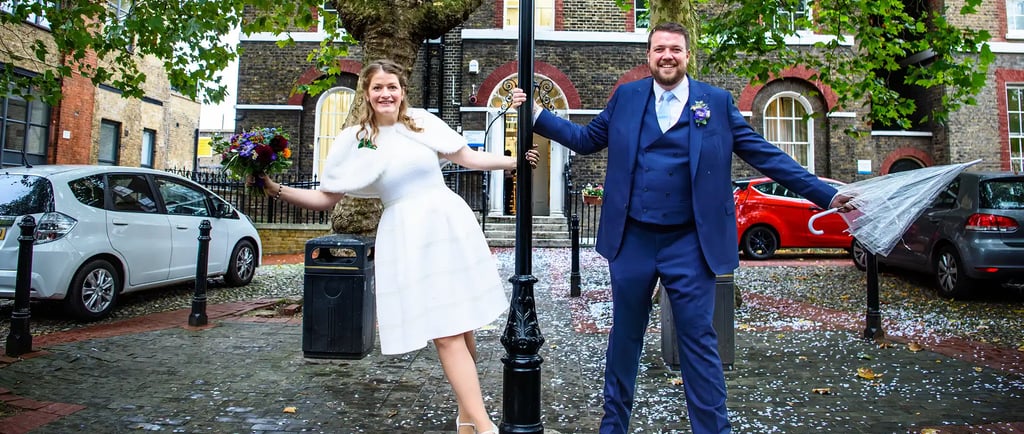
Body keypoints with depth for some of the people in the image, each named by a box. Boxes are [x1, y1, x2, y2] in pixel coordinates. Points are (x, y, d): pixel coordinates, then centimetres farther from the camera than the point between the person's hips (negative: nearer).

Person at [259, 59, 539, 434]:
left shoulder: (422, 121, 6)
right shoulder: (354, 139, 4)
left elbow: (467, 157, 11)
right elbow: (325, 198, 7)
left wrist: (514, 161, 9)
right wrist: (277, 190, -3)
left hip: (450, 223, 2)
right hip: (408, 236, -1)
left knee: (463, 323, 5)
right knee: (446, 333, -6)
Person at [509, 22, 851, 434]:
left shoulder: (718, 102, 3)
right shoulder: (626, 96, 7)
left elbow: (764, 154, 3)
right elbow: (586, 139, 12)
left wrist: (826, 195, 1)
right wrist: (536, 113, 7)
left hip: (688, 245, -1)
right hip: (631, 240, 2)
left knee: (698, 340, 2)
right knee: (625, 335, 14)